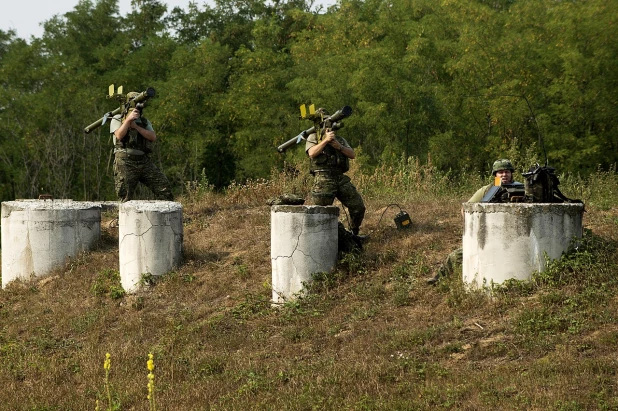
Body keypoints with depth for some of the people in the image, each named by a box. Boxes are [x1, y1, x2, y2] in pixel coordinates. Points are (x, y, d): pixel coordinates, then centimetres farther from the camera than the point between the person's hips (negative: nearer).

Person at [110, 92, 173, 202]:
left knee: (163, 187, -6)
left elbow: (153, 137, 2)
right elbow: (119, 136, -10)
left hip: (144, 161, 4)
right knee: (126, 198, -5)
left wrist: (136, 127, -7)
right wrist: (129, 119, -16)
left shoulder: (144, 121, 19)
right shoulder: (117, 119, 8)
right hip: (125, 163, -4)